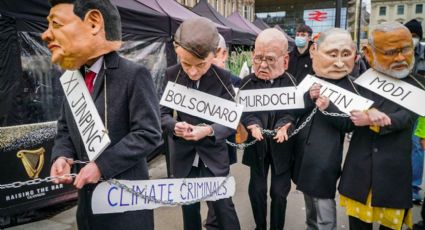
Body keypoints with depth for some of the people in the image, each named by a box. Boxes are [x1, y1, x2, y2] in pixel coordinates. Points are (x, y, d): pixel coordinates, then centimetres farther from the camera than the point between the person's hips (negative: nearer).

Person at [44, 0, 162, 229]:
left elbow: (148, 134, -20)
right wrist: (61, 156, -7)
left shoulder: (134, 75, -17)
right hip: (88, 196, 7)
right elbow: (65, 130, 14)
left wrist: (102, 165, -22)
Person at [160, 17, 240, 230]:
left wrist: (209, 130, -29)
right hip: (183, 157, 2)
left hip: (214, 156, -2)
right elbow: (163, 113, -2)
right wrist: (174, 126, -24)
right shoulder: (172, 75, -7)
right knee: (189, 208, 17)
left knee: (223, 205, 8)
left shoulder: (223, 77, -12)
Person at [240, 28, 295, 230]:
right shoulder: (247, 83, -5)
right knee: (257, 190, 13)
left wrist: (284, 125, -28)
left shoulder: (291, 83, -6)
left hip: (281, 145, -1)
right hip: (257, 145, 1)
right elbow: (241, 109, -8)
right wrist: (252, 125, -26)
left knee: (280, 191, 11)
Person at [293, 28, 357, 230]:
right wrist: (309, 98, -14)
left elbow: (349, 124, -13)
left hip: (326, 160, -5)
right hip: (303, 154, 5)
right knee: (310, 206, 24)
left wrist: (329, 108, -28)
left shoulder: (350, 86, -10)